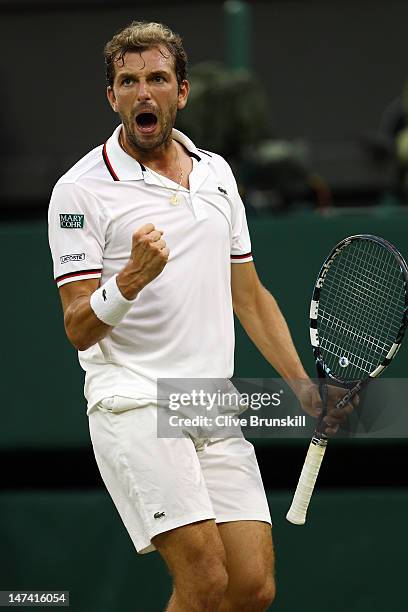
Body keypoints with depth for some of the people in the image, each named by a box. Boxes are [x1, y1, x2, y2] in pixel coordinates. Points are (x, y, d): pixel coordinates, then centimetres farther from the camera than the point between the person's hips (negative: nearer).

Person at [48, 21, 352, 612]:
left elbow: (250, 295, 24)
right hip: (134, 404, -6)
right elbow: (79, 330, -8)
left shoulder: (217, 174, 16)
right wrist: (129, 282, -27)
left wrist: (304, 386, 17)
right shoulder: (81, 189, -3)